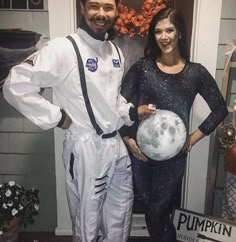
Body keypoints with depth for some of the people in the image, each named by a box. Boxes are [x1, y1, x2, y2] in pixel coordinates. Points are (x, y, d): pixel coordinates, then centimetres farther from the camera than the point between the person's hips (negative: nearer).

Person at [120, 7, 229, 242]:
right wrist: (127, 138, -9)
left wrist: (193, 138, 0)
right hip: (140, 151, 1)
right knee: (151, 210, 17)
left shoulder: (196, 72, -2)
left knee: (158, 213, 8)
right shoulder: (142, 67, -2)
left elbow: (220, 109, 5)